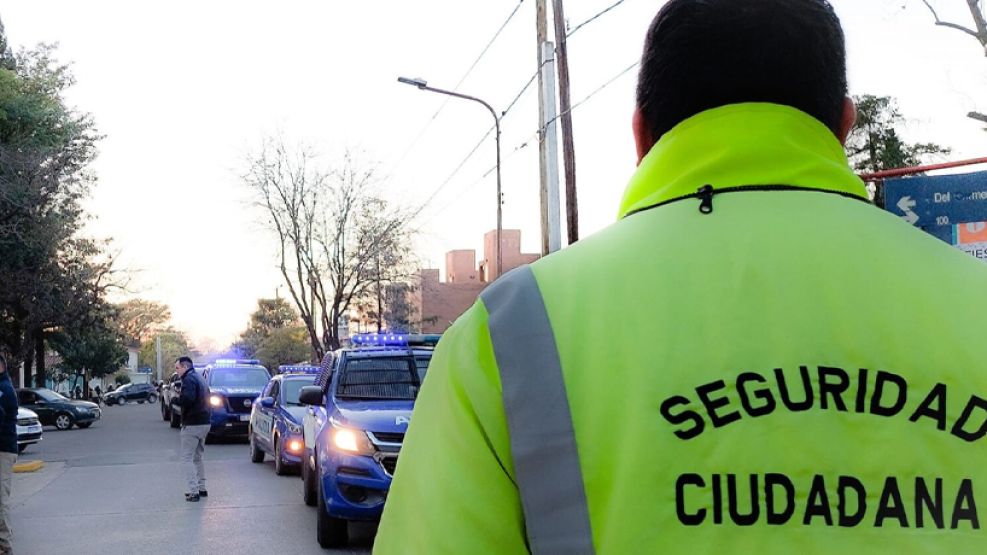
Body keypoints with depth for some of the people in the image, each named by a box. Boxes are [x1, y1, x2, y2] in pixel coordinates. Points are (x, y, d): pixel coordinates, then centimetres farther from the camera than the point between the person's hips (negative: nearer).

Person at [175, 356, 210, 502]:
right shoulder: (200, 378, 18)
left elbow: (188, 398, -29)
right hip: (205, 423, 10)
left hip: (192, 424, -10)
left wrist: (177, 398, -12)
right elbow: (207, 398, 21)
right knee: (197, 457, 19)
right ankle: (201, 488, 21)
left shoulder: (189, 379, -13)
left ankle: (192, 491, -9)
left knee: (187, 458, -5)